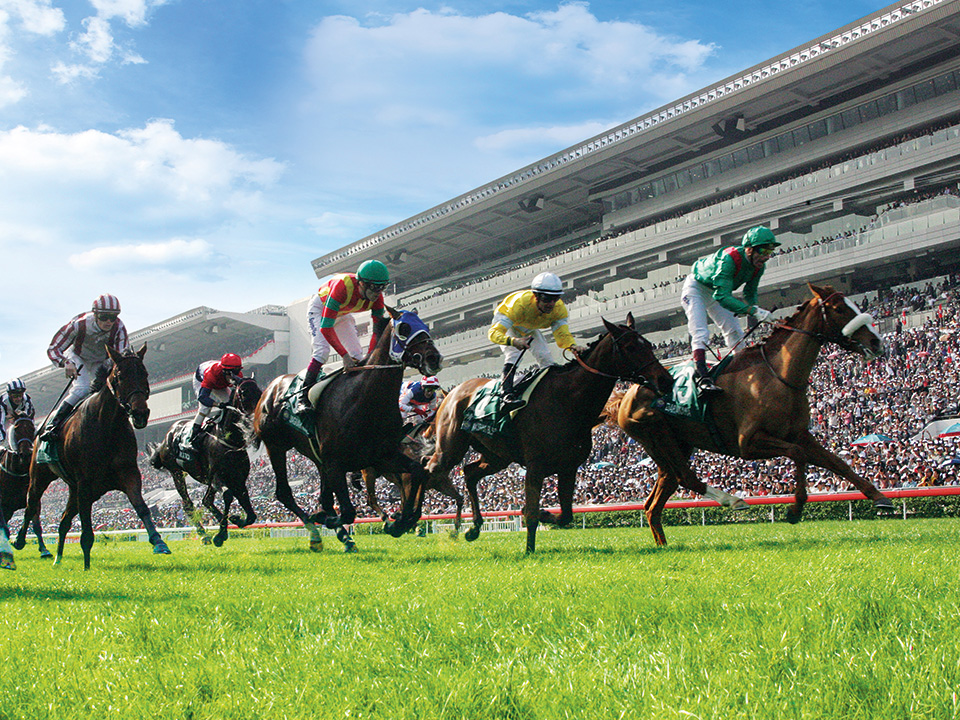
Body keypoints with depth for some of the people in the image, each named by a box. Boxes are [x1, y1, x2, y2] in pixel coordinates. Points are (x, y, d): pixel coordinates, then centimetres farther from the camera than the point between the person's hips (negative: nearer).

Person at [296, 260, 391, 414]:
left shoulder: (376, 297, -26)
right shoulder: (343, 286, -43)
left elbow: (379, 330, -17)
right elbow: (326, 328, -43)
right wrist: (344, 355, -46)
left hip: (343, 314, 6)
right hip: (320, 309, -6)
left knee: (357, 356, -4)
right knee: (322, 350, -24)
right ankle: (302, 398, -20)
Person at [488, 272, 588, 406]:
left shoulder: (559, 308, -30)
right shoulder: (519, 304, -45)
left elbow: (562, 334, -36)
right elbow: (494, 332, -50)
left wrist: (573, 346, -59)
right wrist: (513, 341, -70)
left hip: (529, 329, 5)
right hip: (504, 321, -4)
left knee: (546, 358, -6)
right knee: (513, 354, -28)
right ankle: (506, 391, -28)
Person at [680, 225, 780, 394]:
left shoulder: (758, 266, -15)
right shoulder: (728, 258, -39)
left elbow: (750, 293, 1)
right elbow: (722, 296, -45)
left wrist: (755, 312, -20)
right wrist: (753, 310, -51)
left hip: (717, 291, 8)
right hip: (696, 288, -8)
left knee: (736, 333, 5)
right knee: (701, 333, -21)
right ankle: (703, 378, -29)